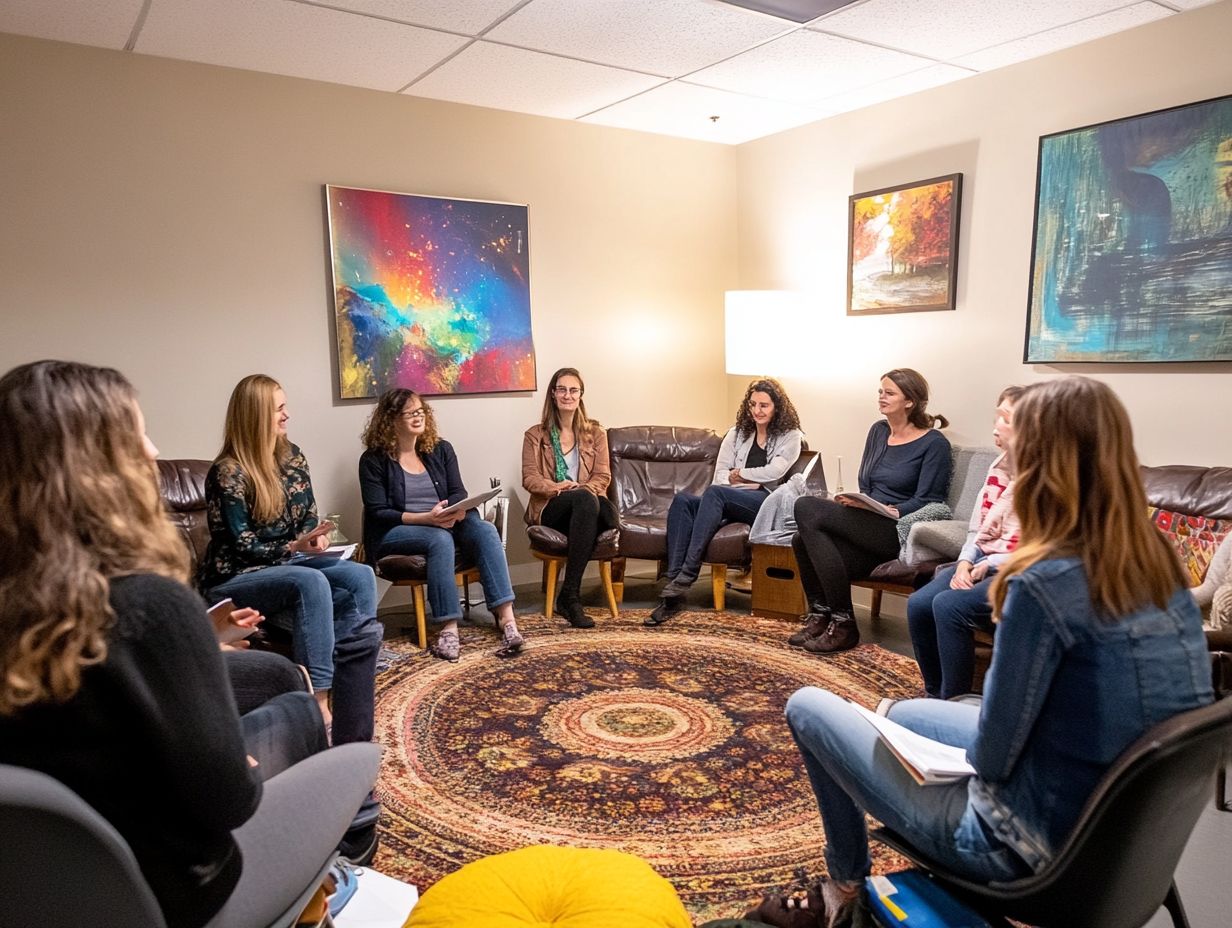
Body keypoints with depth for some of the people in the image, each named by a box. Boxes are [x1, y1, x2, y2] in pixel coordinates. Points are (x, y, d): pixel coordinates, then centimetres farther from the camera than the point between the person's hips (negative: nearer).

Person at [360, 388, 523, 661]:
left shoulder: (441, 449, 10)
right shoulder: (374, 460, -3)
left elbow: (458, 493, 6)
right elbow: (377, 514, -10)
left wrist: (458, 510, -20)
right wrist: (426, 518, -23)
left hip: (445, 524, 4)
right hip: (393, 533, -4)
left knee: (485, 530, -26)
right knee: (440, 539, -36)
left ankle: (506, 617, -35)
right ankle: (449, 627, -37)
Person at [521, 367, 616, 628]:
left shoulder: (595, 433, 17)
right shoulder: (535, 435, 13)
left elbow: (602, 476, 6)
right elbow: (529, 479, 2)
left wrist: (583, 489, -16)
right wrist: (556, 488, -18)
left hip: (588, 504, 2)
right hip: (550, 509, -1)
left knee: (587, 497, -40)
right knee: (585, 499, -39)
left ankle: (569, 594, -35)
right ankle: (570, 595, -37)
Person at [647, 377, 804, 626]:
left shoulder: (790, 437, 11)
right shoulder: (736, 433, 23)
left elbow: (774, 471, -7)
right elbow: (720, 474, 12)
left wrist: (739, 474, 2)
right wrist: (748, 481, -5)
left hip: (768, 505, -4)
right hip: (729, 503, 5)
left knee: (714, 492, -34)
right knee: (682, 500, -27)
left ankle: (687, 575, -39)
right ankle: (673, 587, -38)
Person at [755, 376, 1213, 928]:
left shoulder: (1045, 581, -29)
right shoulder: (1160, 566, -4)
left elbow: (992, 755, -22)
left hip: (1038, 846, -8)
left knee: (808, 707, 6)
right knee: (903, 712, 28)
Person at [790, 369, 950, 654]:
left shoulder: (934, 443, -2)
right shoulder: (878, 431, 18)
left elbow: (928, 502, -7)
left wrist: (894, 511, -21)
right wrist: (855, 502, 1)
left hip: (900, 531, -6)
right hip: (869, 526, 6)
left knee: (807, 508, -25)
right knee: (803, 539, -25)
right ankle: (819, 617, -9)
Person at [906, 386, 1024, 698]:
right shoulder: (999, 467, 11)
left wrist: (989, 565, -16)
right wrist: (965, 562, -4)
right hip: (983, 563, 8)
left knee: (949, 605, -28)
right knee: (918, 603, -13)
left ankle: (954, 703, -11)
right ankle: (935, 696, 3)